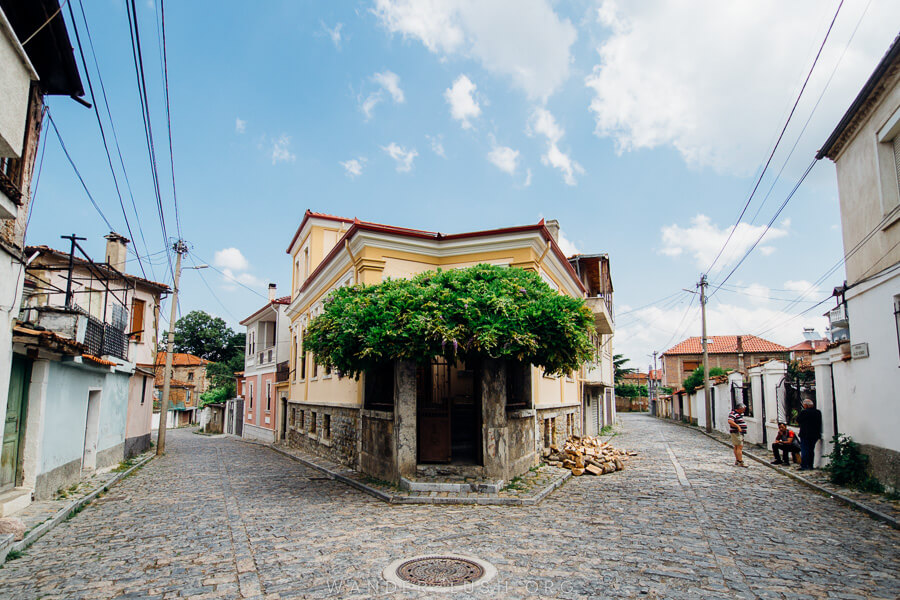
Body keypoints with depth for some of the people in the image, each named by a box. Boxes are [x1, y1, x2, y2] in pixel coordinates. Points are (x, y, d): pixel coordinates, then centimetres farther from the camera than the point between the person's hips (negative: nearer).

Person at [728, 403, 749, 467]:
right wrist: (738, 426, -32)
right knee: (740, 447, -13)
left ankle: (737, 461, 21)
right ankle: (740, 462, -14)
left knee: (736, 447, 14)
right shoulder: (733, 414, -16)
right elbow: (730, 421, -30)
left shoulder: (740, 414, 17)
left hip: (740, 433, 11)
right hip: (736, 433, -11)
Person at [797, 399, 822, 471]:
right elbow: (819, 423, 15)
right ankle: (810, 465, 18)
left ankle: (804, 466, -3)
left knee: (804, 450, -1)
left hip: (805, 434, -6)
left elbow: (798, 421, -6)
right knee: (811, 450, 14)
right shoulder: (818, 412, 3)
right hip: (815, 434, 6)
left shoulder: (804, 412, -16)